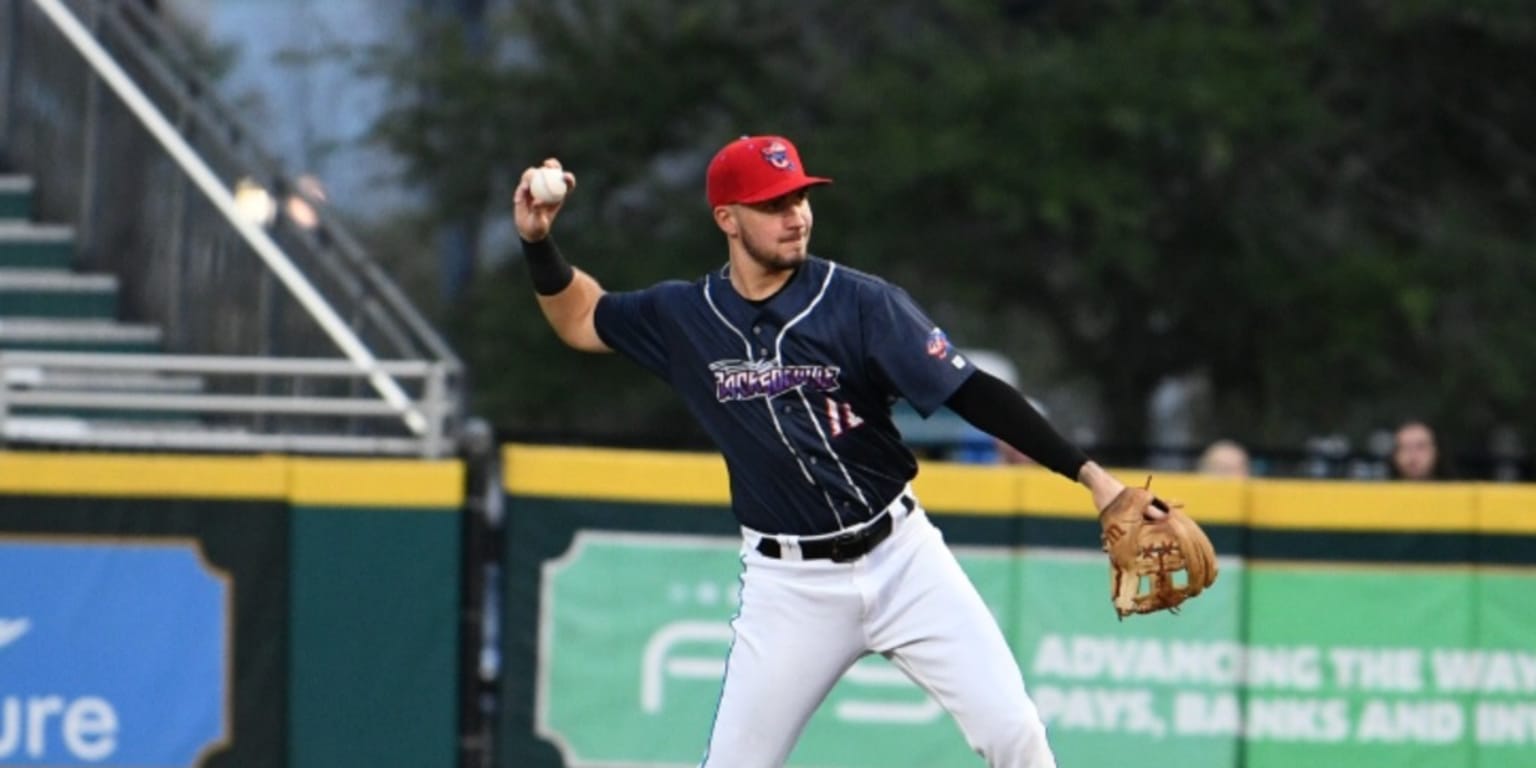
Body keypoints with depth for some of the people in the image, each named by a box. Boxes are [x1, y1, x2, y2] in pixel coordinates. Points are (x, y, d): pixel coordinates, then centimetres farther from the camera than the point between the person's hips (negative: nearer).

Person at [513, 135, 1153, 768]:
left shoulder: (861, 303, -9)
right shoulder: (684, 317, 0)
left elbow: (973, 394, -13)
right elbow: (580, 320, 17)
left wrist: (1088, 474, -19)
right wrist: (537, 241, 0)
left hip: (900, 556, -1)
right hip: (788, 583, 1)